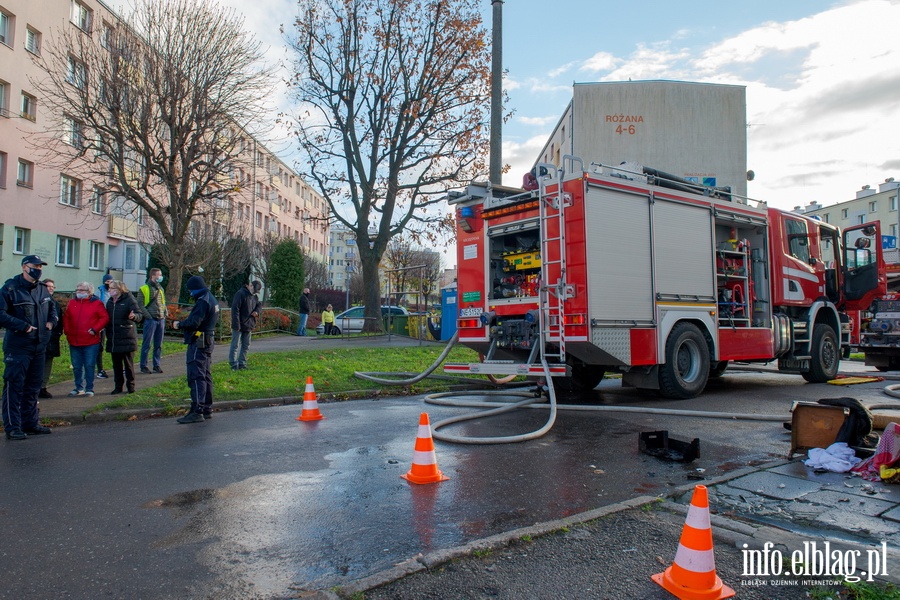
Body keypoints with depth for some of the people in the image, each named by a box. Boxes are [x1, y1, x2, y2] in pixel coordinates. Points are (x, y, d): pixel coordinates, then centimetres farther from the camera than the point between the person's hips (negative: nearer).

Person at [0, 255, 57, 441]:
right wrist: (23, 326, -22)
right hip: (17, 347, -7)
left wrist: (52, 320, 8)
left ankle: (30, 423, 24)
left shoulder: (42, 289, 11)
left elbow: (52, 306, 27)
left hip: (39, 346, 7)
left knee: (33, 386, 14)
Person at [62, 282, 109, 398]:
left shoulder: (96, 303, -2)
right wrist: (67, 330, 4)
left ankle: (89, 389, 8)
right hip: (74, 341, 5)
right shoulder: (72, 302, 11)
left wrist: (95, 329, -14)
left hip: (91, 342, -5)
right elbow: (66, 317, 17)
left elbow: (105, 317, -6)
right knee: (76, 367, 12)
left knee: (89, 366, -1)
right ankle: (79, 388, 24)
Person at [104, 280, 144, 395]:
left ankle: (130, 385, 12)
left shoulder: (129, 300, -7)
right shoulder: (110, 302, 12)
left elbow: (140, 315, -15)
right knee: (116, 364, 12)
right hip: (113, 340, 6)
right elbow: (107, 318, 18)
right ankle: (118, 386, 20)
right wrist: (107, 333, 4)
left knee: (128, 363, 2)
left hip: (127, 339, -6)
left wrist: (134, 316, -37)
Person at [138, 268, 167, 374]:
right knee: (147, 344, -1)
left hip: (161, 320, 6)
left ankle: (156, 365, 17)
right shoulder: (144, 289, -3)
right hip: (150, 320, -6)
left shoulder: (160, 289, 17)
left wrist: (165, 314, 10)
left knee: (158, 345, 9)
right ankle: (144, 366, 6)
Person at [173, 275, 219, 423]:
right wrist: (184, 323, 12)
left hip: (199, 343, -11)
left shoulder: (203, 301, -17)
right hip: (208, 341, 11)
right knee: (205, 375, 15)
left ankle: (197, 411, -11)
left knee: (196, 376, -10)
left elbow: (193, 323, -23)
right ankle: (207, 409, 22)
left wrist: (179, 324, -5)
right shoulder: (211, 299, 15)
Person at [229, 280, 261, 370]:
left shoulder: (254, 296, 12)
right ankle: (234, 365, 1)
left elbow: (258, 305, 26)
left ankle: (242, 363, 22)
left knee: (246, 346, 13)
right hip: (239, 326, -8)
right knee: (235, 345, -2)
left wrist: (257, 311, 0)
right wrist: (236, 324, -23)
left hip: (249, 325, 8)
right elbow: (235, 309, -19)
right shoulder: (240, 294, -15)